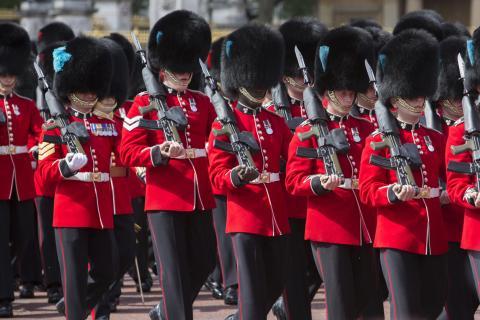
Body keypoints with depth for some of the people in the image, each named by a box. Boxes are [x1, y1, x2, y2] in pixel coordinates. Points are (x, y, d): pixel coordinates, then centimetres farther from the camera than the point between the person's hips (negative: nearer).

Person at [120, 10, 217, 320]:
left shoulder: (202, 102, 12)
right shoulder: (145, 103, -2)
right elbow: (128, 151, -8)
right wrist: (160, 152, -25)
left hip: (200, 198, 6)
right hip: (165, 198, -6)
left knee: (205, 261, 12)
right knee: (175, 269, -6)